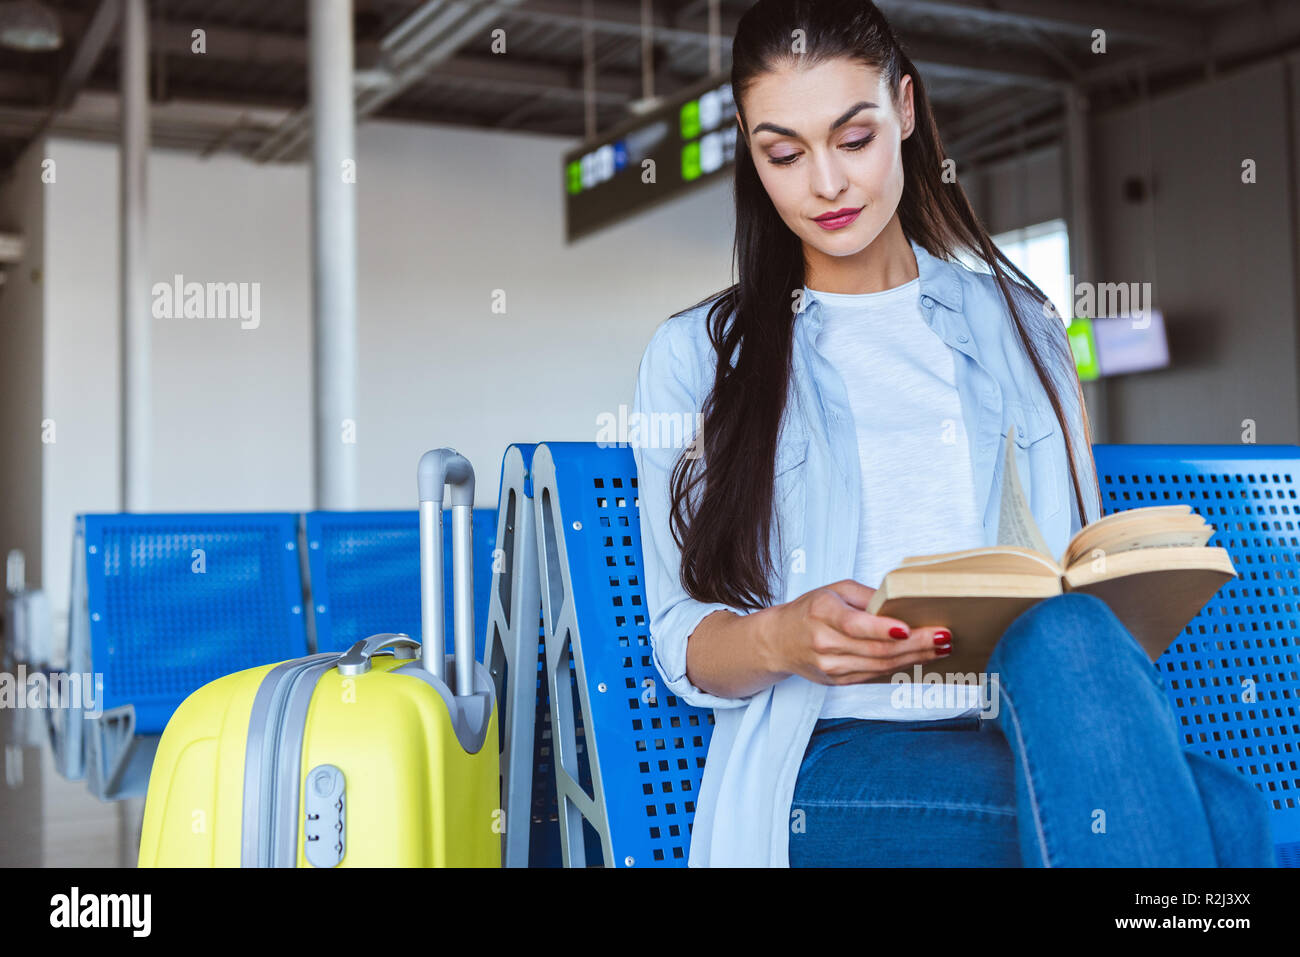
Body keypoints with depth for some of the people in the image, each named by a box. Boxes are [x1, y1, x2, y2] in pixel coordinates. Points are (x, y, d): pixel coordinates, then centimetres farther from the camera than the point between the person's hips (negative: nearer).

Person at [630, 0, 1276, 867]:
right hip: (824, 766, -4)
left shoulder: (1017, 327, 19)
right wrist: (781, 639, -18)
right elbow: (682, 642, 5)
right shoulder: (697, 357, 10)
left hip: (1025, 731, 4)